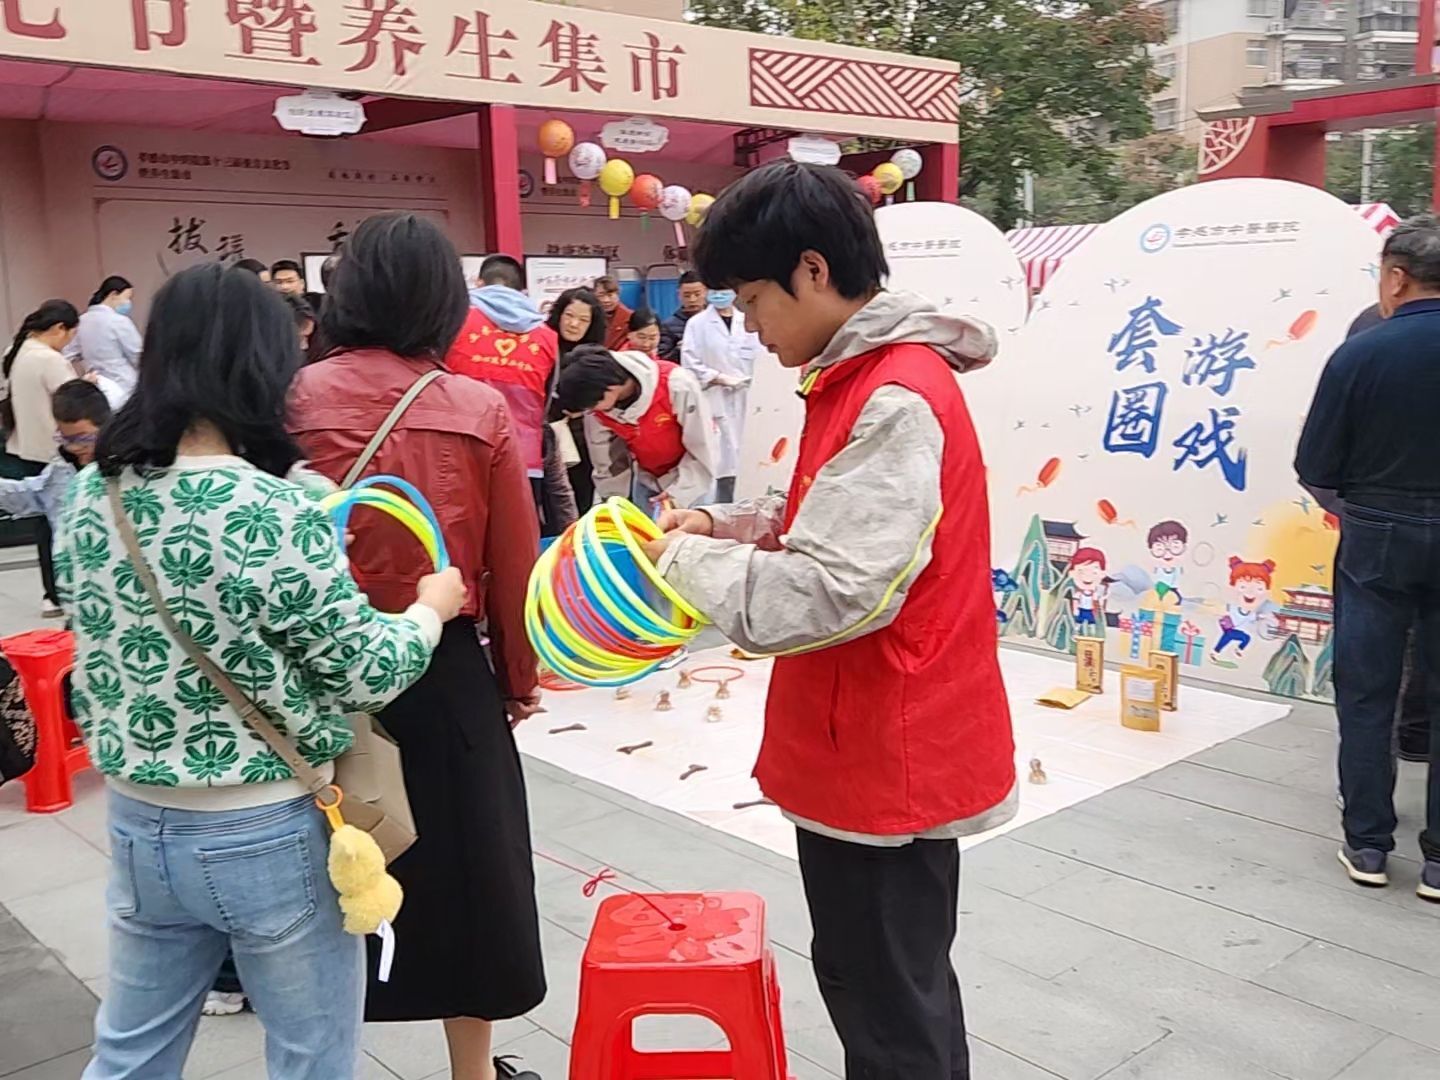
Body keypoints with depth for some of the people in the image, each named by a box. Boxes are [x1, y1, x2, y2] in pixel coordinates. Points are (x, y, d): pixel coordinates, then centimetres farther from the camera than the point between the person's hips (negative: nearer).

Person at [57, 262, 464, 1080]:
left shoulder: (93, 496, -3)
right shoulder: (279, 514, -23)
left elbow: (104, 656, 9)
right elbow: (366, 676, -15)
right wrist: (432, 608, 1)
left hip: (140, 825, 6)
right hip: (270, 835, -6)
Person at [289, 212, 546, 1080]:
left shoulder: (296, 399, -8)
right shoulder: (481, 409, -9)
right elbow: (514, 567, -3)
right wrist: (519, 678, 12)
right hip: (448, 670, -1)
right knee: (459, 870, 16)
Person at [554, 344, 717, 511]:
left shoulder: (677, 386, -33)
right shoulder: (597, 403, -18)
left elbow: (702, 448, -22)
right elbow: (606, 461, -5)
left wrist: (679, 493, -23)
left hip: (693, 479, -4)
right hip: (645, 480, 4)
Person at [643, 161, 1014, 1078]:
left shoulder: (896, 400, -23)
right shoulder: (865, 377, 9)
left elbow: (832, 590, -29)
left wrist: (690, 561, -16)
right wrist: (722, 524, 2)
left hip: (888, 758, -10)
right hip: (864, 747, 10)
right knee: (863, 977, 25)